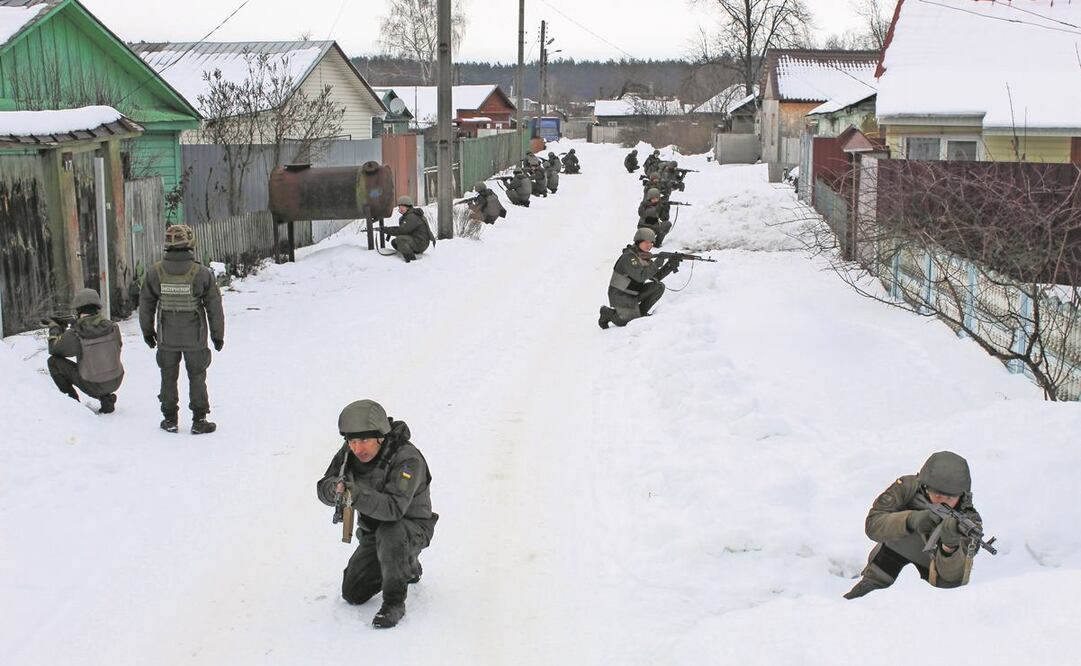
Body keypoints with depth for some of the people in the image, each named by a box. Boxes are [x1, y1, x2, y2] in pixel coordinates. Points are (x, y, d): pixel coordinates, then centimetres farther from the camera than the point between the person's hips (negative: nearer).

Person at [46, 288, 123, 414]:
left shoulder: (75, 335, -20)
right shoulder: (112, 327, -10)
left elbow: (53, 348, -2)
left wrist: (54, 327, 17)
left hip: (93, 386, -4)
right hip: (116, 382, 4)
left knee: (53, 361, 6)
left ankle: (71, 400, 15)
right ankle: (106, 398, 20)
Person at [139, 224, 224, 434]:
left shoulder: (155, 272, -7)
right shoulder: (202, 273, -13)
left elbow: (146, 304, 3)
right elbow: (214, 306, -7)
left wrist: (147, 330, 17)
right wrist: (218, 334, 5)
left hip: (166, 338, 2)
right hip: (195, 338, -2)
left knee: (168, 377, 15)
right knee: (197, 377, 10)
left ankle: (170, 419, 22)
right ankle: (199, 421, 13)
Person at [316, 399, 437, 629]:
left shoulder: (407, 459, -31)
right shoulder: (349, 454, -10)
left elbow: (394, 507, -41)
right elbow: (323, 490, -13)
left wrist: (356, 495, -55)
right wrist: (336, 488, -37)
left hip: (412, 529, -7)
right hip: (373, 531, 7)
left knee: (389, 533, -40)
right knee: (353, 594, 6)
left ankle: (394, 602, -20)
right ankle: (408, 568, 31)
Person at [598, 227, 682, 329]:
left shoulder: (645, 257, 5)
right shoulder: (628, 257, -22)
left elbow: (656, 277, 4)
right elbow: (641, 276, -34)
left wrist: (670, 265, -10)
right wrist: (656, 264, -30)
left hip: (634, 293, 8)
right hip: (620, 295, -8)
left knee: (659, 287, -7)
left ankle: (640, 312, 5)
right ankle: (608, 313, 9)